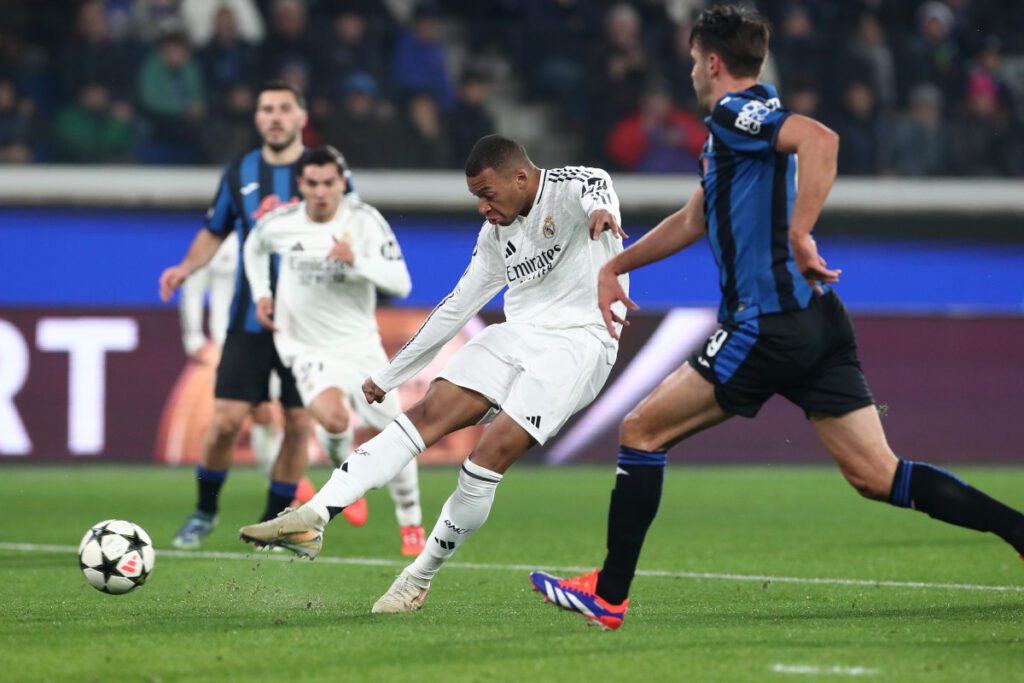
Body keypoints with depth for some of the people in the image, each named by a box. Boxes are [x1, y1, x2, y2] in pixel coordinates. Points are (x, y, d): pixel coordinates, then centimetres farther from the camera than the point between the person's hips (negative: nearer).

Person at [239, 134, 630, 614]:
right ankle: (312, 518, -24)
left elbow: (594, 183, -30)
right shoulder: (496, 234, 18)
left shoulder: (566, 188, -5)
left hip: (578, 340, -7)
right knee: (429, 412, -13)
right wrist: (389, 375, 26)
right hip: (517, 335, 7)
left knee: (494, 449, -21)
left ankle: (420, 578, -6)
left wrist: (598, 208, -56)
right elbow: (455, 308, 24)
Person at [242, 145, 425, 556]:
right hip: (308, 348, -1)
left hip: (360, 343, 1)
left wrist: (355, 261, -33)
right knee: (333, 418, -28)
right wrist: (261, 294, 5)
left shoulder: (365, 221, -14)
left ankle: (410, 523, 26)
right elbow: (254, 246, 18)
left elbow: (400, 284, -19)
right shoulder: (280, 223, -7)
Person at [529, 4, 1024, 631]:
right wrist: (615, 267, 38)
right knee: (877, 476, 4)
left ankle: (608, 596, 6)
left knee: (643, 431, 2)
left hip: (771, 325, -9)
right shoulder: (741, 126, 23)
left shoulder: (734, 113, -7)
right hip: (818, 322, 9)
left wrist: (799, 234, -30)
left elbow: (820, 138, -28)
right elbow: (693, 221, 35)